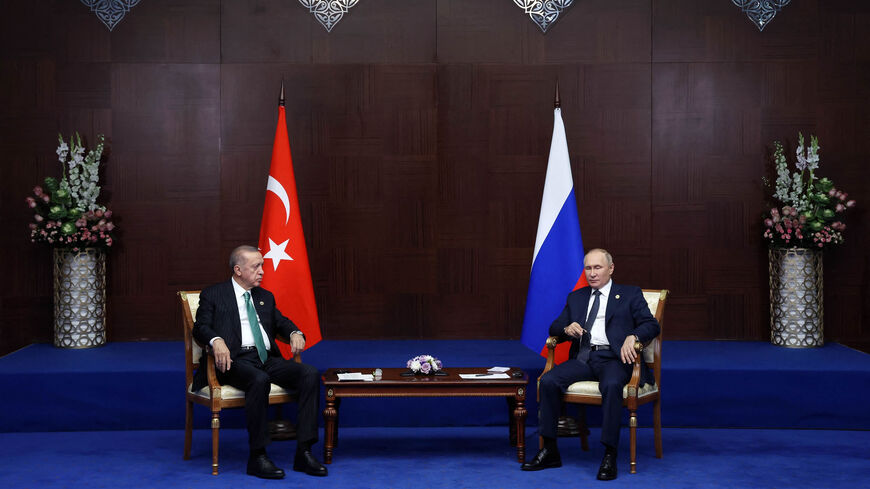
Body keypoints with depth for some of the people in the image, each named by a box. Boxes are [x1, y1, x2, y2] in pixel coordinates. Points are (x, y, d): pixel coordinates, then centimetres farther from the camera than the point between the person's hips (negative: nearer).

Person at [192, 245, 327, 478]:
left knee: (310, 374, -21)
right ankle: (257, 457, -30)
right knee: (259, 379, -39)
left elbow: (281, 322, 24)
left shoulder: (265, 297, 26)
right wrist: (216, 341, -23)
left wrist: (295, 333, -1)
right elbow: (200, 327, -1)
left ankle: (303, 452, -23)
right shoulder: (213, 295, 9)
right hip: (237, 360, -5)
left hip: (268, 359, 6)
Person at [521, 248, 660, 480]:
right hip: (583, 358, 4)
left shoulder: (630, 294, 12)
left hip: (613, 358, -4)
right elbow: (554, 328, 21)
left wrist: (633, 337, -19)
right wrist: (567, 329, -4)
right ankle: (550, 451, -14)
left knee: (611, 385, -38)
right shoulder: (576, 298, 23)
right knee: (548, 380, -22)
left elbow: (651, 324, 2)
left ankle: (609, 456, -32)